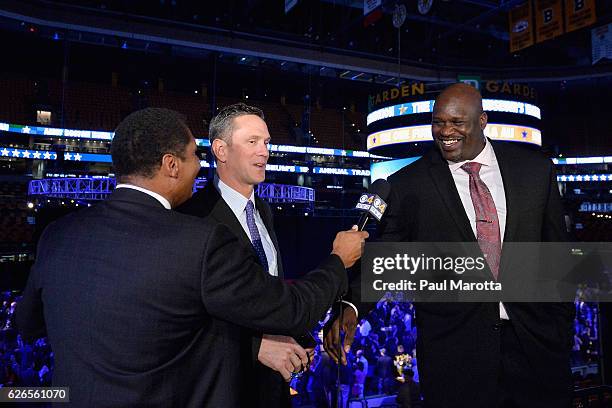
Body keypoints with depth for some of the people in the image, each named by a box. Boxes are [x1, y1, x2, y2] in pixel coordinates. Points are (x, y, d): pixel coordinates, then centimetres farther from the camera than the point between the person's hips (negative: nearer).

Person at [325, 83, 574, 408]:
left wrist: (563, 328, 11)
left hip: (535, 342, 3)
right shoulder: (408, 185, -8)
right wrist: (353, 306, -23)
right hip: (453, 346, -2)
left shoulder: (536, 169, 0)